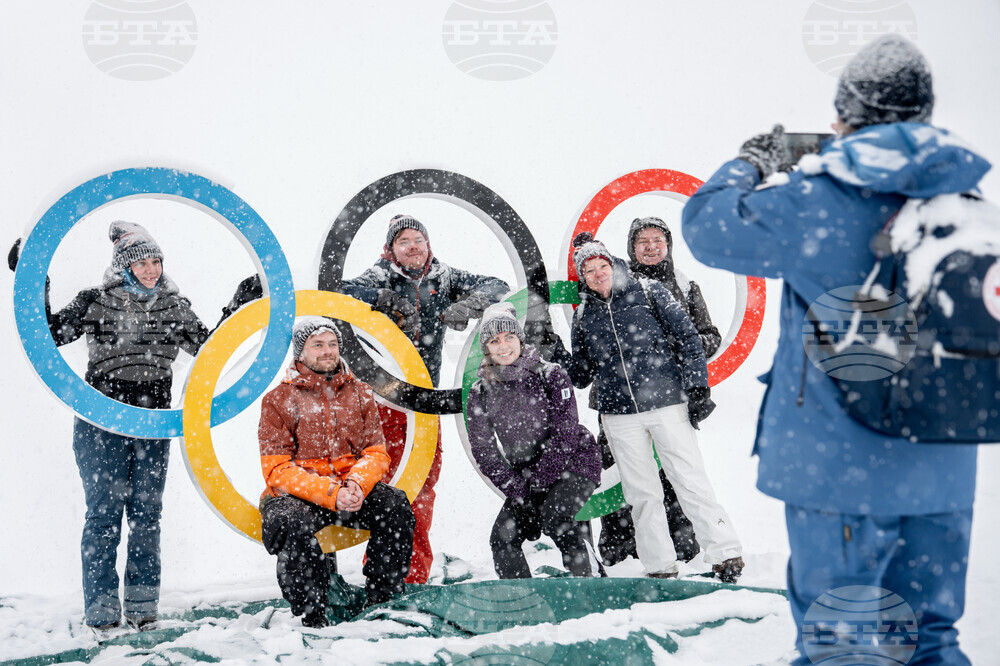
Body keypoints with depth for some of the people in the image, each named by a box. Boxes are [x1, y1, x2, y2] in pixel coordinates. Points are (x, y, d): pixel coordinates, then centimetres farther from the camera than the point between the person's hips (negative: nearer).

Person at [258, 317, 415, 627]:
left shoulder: (359, 394, 11)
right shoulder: (278, 401, 1)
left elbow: (376, 452, 6)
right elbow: (278, 470, -8)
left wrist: (357, 484, -19)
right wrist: (330, 494, -23)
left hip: (352, 488, 3)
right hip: (296, 493, -3)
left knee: (395, 506, -24)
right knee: (293, 524, -36)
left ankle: (381, 604, -11)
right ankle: (312, 618, -22)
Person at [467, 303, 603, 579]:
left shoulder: (550, 375, -11)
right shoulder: (480, 393, -1)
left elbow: (565, 434, -15)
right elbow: (483, 451, -2)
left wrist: (538, 480, -18)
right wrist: (516, 488, -13)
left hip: (573, 462, -4)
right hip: (525, 476, 5)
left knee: (554, 516, -30)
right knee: (503, 538, -9)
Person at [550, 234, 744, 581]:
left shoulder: (648, 292, 2)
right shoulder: (584, 315, 11)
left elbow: (687, 337, 1)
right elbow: (584, 376, 14)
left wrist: (697, 386, -6)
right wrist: (558, 357, -6)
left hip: (667, 403, -3)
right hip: (619, 416, 3)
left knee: (691, 483, -5)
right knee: (642, 494, 5)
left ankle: (727, 555, 3)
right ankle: (660, 568, 13)